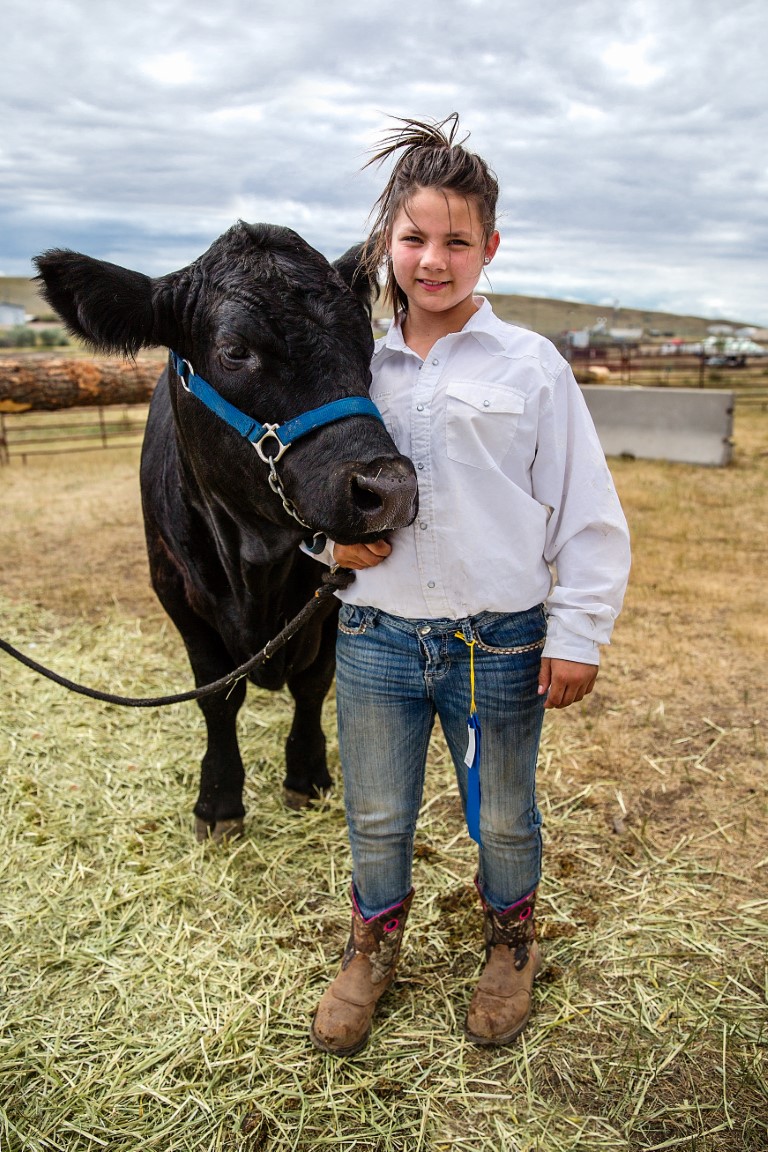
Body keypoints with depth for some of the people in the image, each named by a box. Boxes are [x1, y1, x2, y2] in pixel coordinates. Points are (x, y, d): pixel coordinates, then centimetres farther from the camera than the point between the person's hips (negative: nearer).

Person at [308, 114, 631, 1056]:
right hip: (375, 641, 2)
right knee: (375, 820, 18)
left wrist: (578, 635, -7)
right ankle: (374, 945, 47)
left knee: (503, 820, 18)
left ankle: (511, 945, 48)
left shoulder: (530, 365, -5)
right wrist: (330, 540, -7)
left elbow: (588, 511, -3)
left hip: (499, 647, -2)